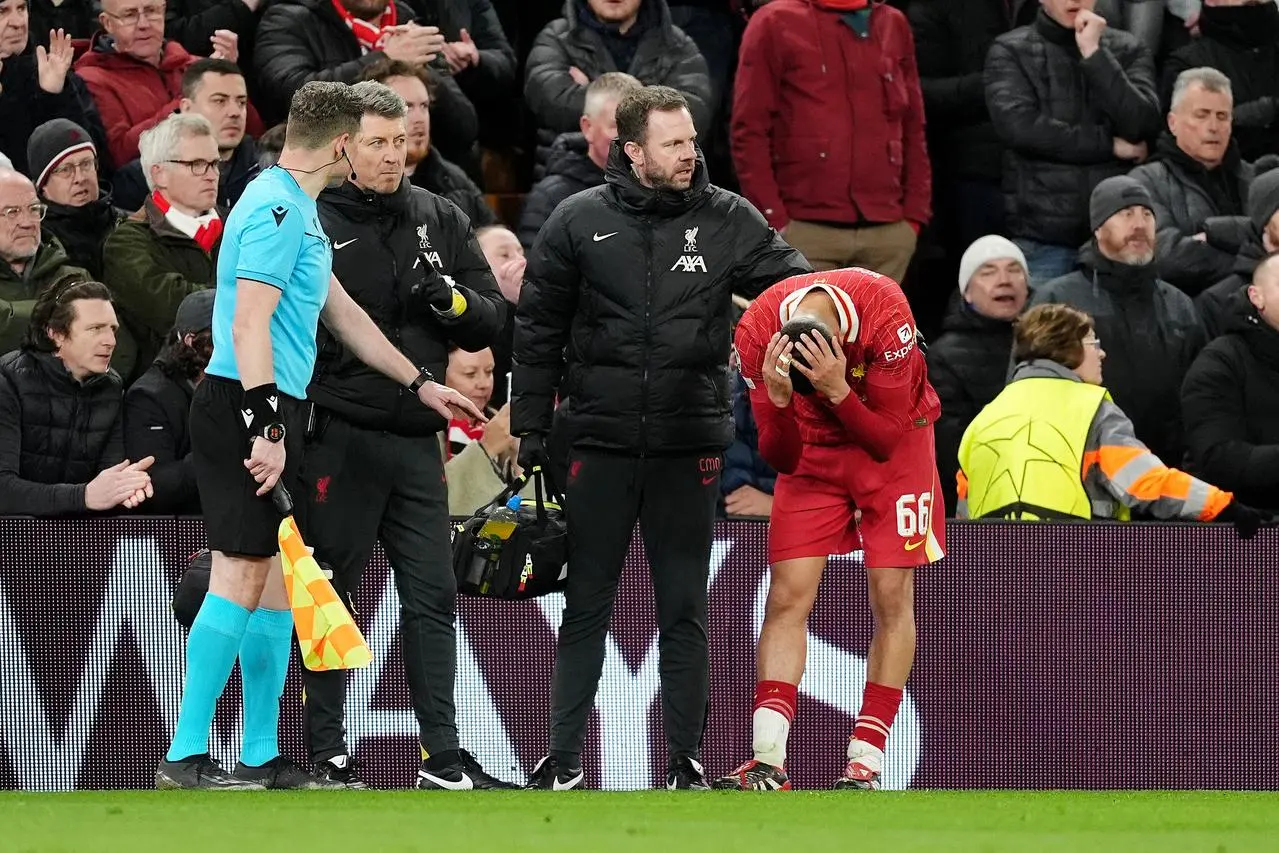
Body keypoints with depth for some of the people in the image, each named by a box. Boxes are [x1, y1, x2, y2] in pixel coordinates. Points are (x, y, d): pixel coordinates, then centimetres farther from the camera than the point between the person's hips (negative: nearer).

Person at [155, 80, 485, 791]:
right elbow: (249, 325, -20)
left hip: (271, 415, 10)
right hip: (245, 410, -10)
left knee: (275, 582, 10)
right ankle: (186, 757, -13)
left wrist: (422, 383, 36)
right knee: (242, 574, -13)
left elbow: (341, 311, 31)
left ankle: (262, 759, 13)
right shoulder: (277, 209, -13)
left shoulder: (298, 210, 20)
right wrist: (266, 428, -26)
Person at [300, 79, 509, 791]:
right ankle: (326, 755, 5)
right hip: (340, 433, -5)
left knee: (434, 597, 5)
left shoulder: (441, 220, 12)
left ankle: (443, 758, 9)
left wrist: (450, 298, -9)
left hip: (416, 439, 5)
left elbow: (492, 320, 12)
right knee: (331, 595, 0)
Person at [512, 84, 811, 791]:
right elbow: (538, 332, 6)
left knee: (684, 610, 5)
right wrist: (529, 428, 3)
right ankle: (564, 757, 11)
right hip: (600, 441, 0)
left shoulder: (729, 221, 2)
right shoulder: (579, 222, 2)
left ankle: (686, 760, 10)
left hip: (689, 443, 0)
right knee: (586, 606, 5)